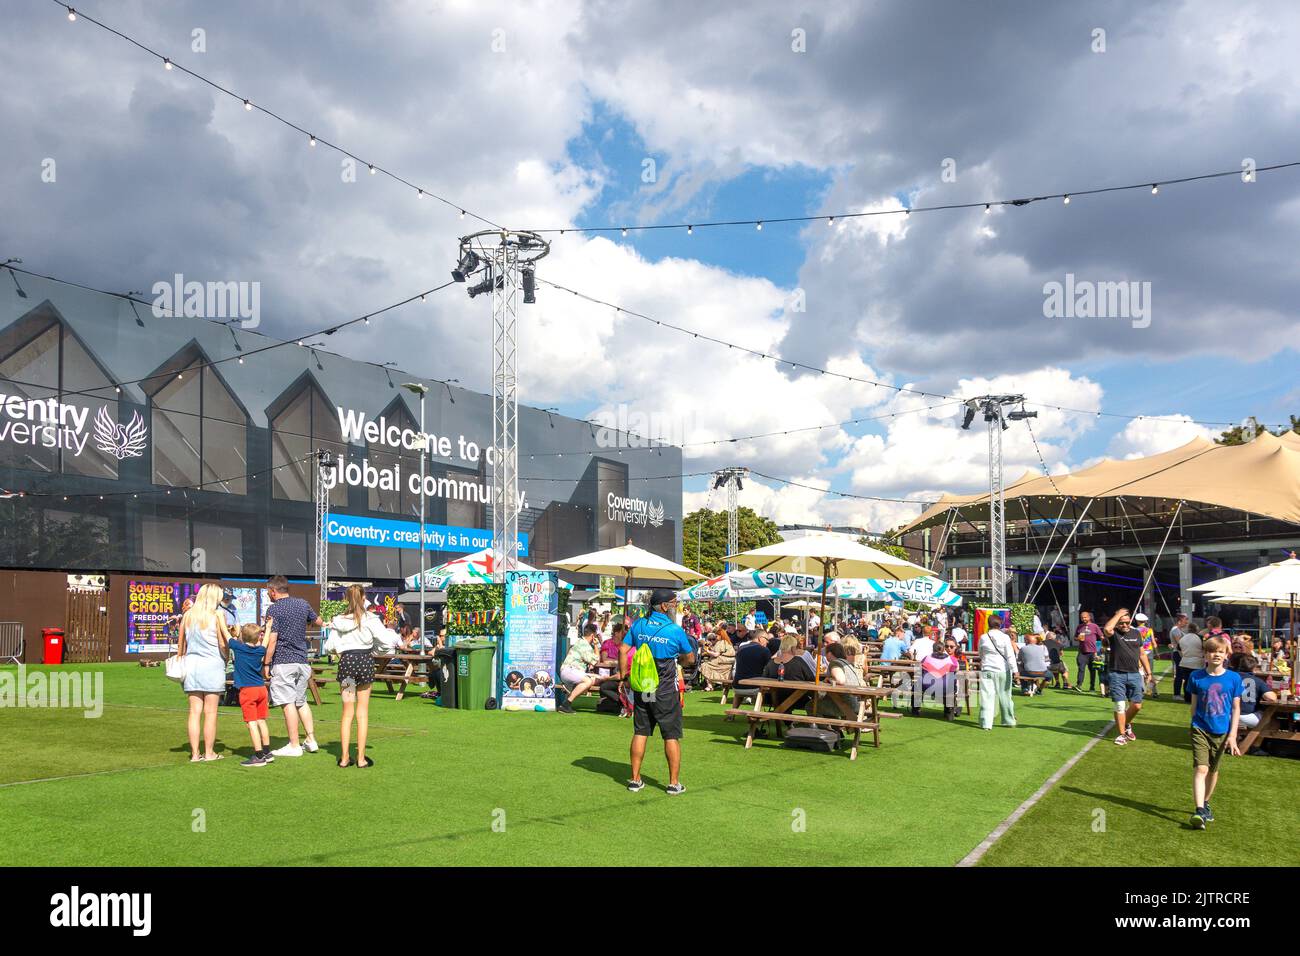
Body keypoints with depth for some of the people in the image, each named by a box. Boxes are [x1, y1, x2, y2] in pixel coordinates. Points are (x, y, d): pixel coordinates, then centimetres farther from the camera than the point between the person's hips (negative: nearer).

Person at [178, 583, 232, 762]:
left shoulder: (187, 615, 7)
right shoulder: (217, 615, -7)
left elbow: (181, 643, 12)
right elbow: (223, 643, -6)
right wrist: (226, 659, 11)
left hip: (191, 663, 4)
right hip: (212, 665, -4)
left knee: (194, 711, 5)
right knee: (210, 712, 1)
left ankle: (195, 753, 6)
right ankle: (209, 753, 6)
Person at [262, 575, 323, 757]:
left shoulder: (274, 609, -8)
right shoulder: (303, 604, 9)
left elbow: (272, 639, -14)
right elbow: (318, 622, 25)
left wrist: (266, 664, -9)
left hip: (283, 662, -6)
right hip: (302, 661, 6)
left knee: (288, 704, -4)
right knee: (301, 702, 16)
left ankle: (294, 746, -3)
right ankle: (311, 740, 15)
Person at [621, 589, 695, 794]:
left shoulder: (638, 625, 0)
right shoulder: (675, 630, -10)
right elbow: (690, 659, 1)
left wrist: (623, 675, 9)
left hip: (641, 687, 4)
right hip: (665, 690, -4)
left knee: (640, 733, 12)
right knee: (672, 736, 4)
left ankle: (635, 779, 17)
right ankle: (674, 783, 7)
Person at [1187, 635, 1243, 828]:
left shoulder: (1234, 678, -4)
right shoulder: (1197, 677, -4)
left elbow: (1236, 709, -1)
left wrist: (1232, 735, -5)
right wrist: (1195, 725, 9)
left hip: (1222, 732, 1)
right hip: (1200, 730, -1)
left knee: (1213, 770, 15)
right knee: (1200, 769, -13)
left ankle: (1205, 803, 35)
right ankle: (1199, 810, -19)